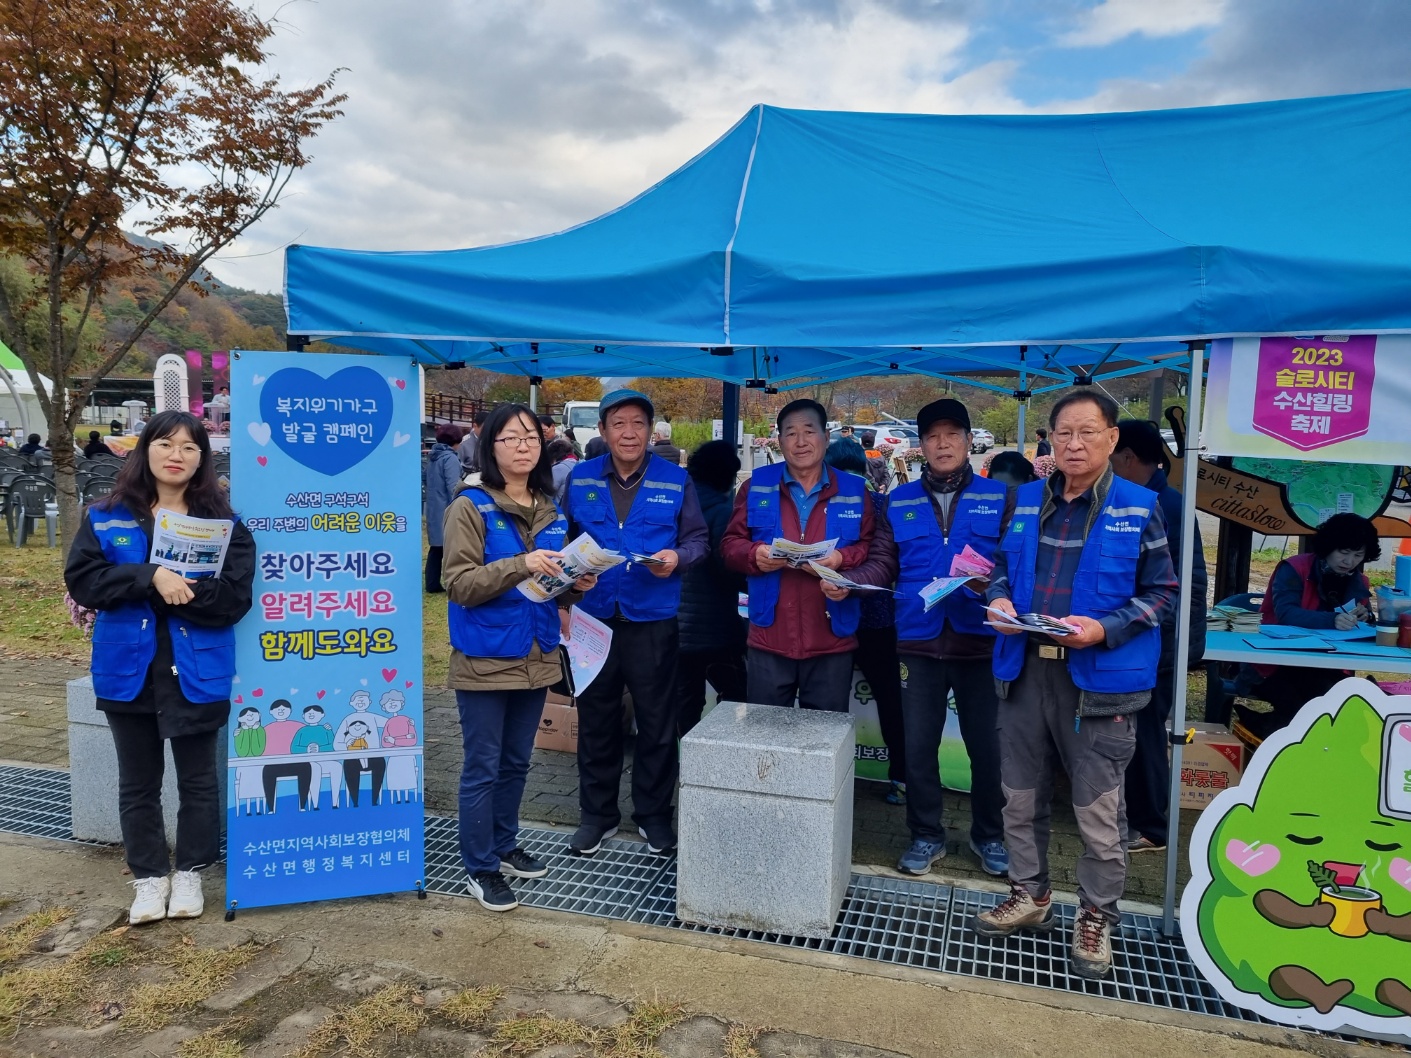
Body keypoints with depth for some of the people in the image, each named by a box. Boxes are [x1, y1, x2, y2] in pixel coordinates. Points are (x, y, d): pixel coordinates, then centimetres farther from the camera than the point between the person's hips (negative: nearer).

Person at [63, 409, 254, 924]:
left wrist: (172, 589, -19)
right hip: (129, 669, 2)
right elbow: (82, 581, -9)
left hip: (196, 671, -2)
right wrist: (150, 577, -22)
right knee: (137, 781, 14)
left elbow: (233, 597, -13)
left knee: (198, 778, 11)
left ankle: (189, 874, 29)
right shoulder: (107, 517, 2)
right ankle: (149, 877, 30)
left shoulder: (223, 521, -4)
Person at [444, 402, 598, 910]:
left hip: (536, 658, 6)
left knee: (516, 762, 18)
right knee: (483, 767, 4)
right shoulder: (471, 507, -9)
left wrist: (575, 585, -2)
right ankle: (480, 868, 18)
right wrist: (520, 565, -28)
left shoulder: (551, 510, 10)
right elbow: (460, 585, -17)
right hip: (485, 661, -6)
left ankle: (504, 846, 35)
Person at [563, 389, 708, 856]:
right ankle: (597, 813, 28)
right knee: (595, 720, 12)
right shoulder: (580, 479, 5)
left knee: (657, 722, 8)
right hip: (593, 618, 2)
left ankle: (654, 813, 26)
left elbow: (698, 540, 2)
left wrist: (677, 558, -17)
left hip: (653, 620, -1)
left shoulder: (676, 480, 0)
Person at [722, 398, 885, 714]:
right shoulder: (756, 486, 6)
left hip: (832, 643, 0)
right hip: (768, 641, 0)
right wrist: (755, 555, -15)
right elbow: (730, 545, 6)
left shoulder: (855, 490, 6)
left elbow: (873, 550, 4)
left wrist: (843, 558, -16)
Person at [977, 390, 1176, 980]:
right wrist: (999, 599, -5)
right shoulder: (1025, 501, 9)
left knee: (1097, 808, 5)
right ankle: (1030, 896, 35)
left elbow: (1160, 592, -2)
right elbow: (1002, 568, 17)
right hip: (1024, 669, 5)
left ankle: (1096, 917, 25)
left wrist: (1104, 629, -17)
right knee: (1021, 796, 16)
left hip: (1098, 678, -4)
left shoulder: (1140, 509, -3)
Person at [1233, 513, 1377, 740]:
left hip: (1320, 669, 6)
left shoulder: (1357, 581, 10)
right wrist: (1331, 620, -42)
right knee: (1296, 708, -30)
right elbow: (1286, 613, -26)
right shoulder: (1294, 569, -10)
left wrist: (1363, 615, -16)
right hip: (1274, 665, -6)